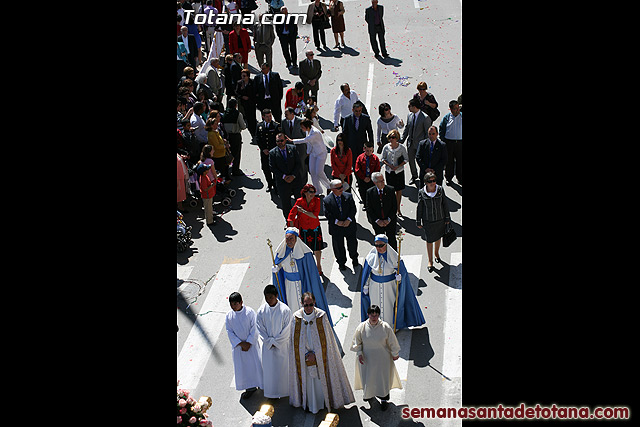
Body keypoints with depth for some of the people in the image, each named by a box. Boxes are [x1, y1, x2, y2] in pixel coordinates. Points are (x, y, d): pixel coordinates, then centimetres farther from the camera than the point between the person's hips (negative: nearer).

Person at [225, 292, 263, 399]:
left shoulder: (250, 312, -12)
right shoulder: (229, 316, -4)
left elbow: (254, 329, -10)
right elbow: (229, 332, -4)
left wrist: (248, 343, -14)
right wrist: (241, 344, -12)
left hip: (252, 344, -2)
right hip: (238, 345, 2)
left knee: (256, 364, 4)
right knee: (242, 367, 6)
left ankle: (261, 383, 24)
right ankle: (250, 387, 18)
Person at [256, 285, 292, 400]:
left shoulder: (285, 310, -15)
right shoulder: (261, 310, -7)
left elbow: (286, 330, -12)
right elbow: (261, 329, -2)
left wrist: (276, 342, -11)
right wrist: (269, 342, -9)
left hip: (282, 345, -2)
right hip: (268, 345, 2)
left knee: (283, 367, 7)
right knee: (269, 368, 10)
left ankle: (284, 390, 24)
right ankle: (272, 393, 24)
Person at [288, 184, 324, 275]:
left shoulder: (317, 200, -13)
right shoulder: (299, 201, -13)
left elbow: (315, 215, -22)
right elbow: (292, 215, -8)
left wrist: (303, 211, -23)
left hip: (315, 229, 0)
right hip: (303, 229, 0)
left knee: (317, 249, 9)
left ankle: (318, 266, 33)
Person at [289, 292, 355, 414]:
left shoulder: (322, 316, -10)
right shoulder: (296, 317, -6)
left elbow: (324, 340, -7)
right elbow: (296, 340, -3)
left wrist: (314, 354, -12)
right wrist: (307, 354, -11)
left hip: (320, 357, -1)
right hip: (303, 357, 1)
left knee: (320, 379, 5)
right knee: (307, 380, 7)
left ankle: (322, 402, 21)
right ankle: (309, 403, 22)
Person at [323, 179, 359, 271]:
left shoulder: (348, 196, -4)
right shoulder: (327, 200, -9)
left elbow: (353, 209, -3)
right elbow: (327, 214, -10)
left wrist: (349, 220, -16)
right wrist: (337, 222, -20)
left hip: (349, 225, 2)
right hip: (336, 228, -1)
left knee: (352, 244, 15)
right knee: (338, 246, 11)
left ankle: (354, 260, 41)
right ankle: (341, 263, 33)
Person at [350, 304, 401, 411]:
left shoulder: (385, 327, -16)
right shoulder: (362, 327, -13)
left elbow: (392, 342, -3)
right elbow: (357, 342, 0)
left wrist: (395, 354, 6)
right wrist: (359, 353, -10)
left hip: (382, 358, -1)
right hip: (367, 358, 1)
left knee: (383, 378, 6)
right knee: (368, 377, 15)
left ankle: (384, 399, 27)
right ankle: (369, 393, 45)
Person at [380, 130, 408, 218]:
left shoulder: (402, 148, -9)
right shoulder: (386, 147, -5)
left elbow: (406, 159, -1)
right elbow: (382, 158, 4)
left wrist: (398, 166, -14)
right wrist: (389, 165, -12)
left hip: (399, 171, -1)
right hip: (389, 171, 1)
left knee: (399, 190, 6)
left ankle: (398, 209, 19)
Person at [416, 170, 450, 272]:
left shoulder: (440, 189, -10)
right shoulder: (422, 192, -13)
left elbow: (445, 204, 0)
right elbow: (419, 208, -4)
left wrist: (447, 218, 4)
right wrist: (418, 222, 0)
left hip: (440, 218, 2)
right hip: (428, 221, -2)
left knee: (438, 237, 20)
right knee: (429, 241, 6)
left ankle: (437, 254, 47)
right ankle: (430, 261, 22)